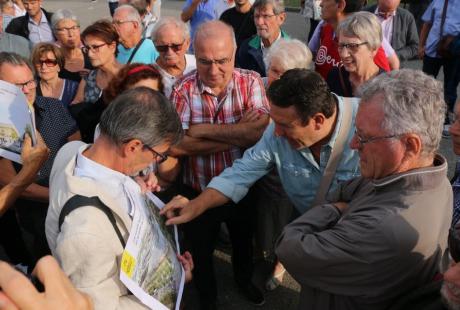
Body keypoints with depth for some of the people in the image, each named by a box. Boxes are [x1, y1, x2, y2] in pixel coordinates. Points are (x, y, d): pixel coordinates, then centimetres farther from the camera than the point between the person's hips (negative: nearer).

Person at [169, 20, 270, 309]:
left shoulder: (251, 81, -14)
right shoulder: (183, 89, -17)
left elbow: (262, 130, -29)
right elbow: (175, 144, -29)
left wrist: (202, 130, -28)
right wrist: (238, 135, -29)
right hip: (198, 191, -1)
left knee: (244, 241, 28)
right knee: (201, 252, 22)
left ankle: (244, 280, 61)